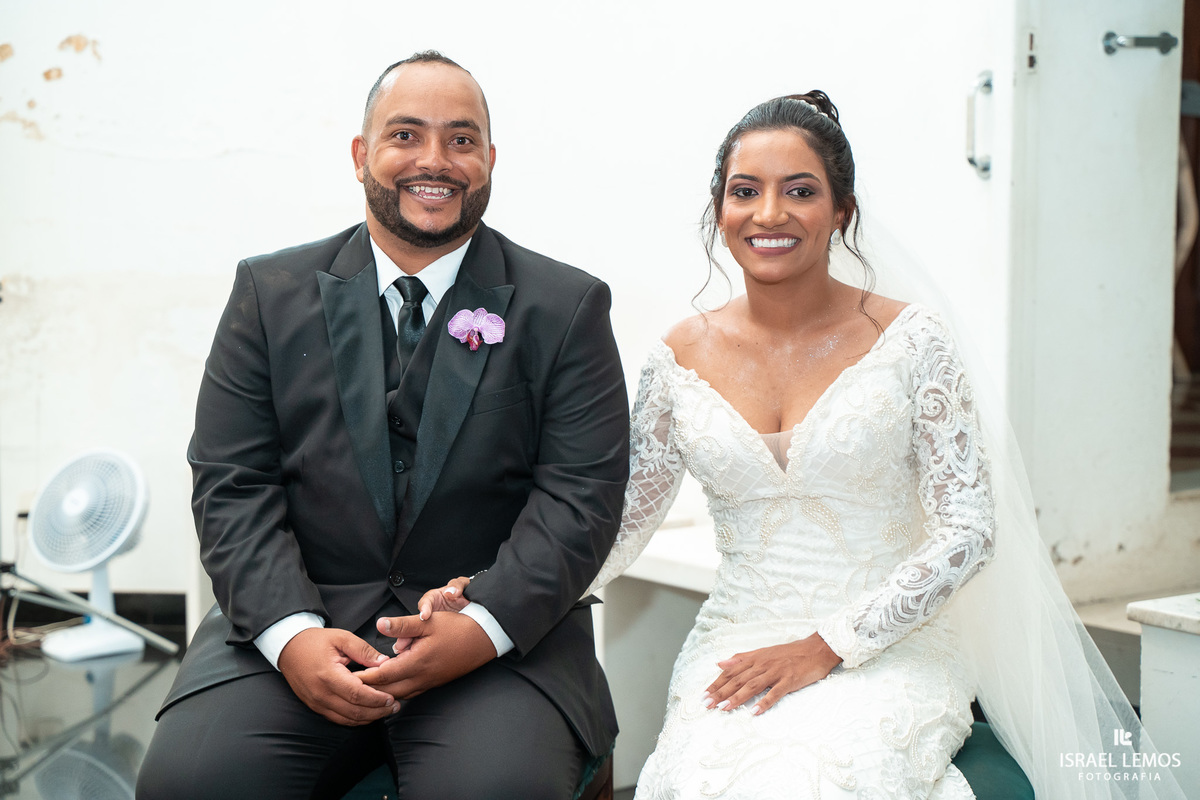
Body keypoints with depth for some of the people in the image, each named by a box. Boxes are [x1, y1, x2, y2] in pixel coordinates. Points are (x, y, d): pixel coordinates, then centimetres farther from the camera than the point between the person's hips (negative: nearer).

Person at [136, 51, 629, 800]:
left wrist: (482, 626, -18)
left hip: (498, 631, -1)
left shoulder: (567, 307, 5)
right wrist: (292, 634, -14)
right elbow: (232, 485, 3)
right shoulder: (270, 292, 9)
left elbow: (581, 495, -2)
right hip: (297, 618, 2)